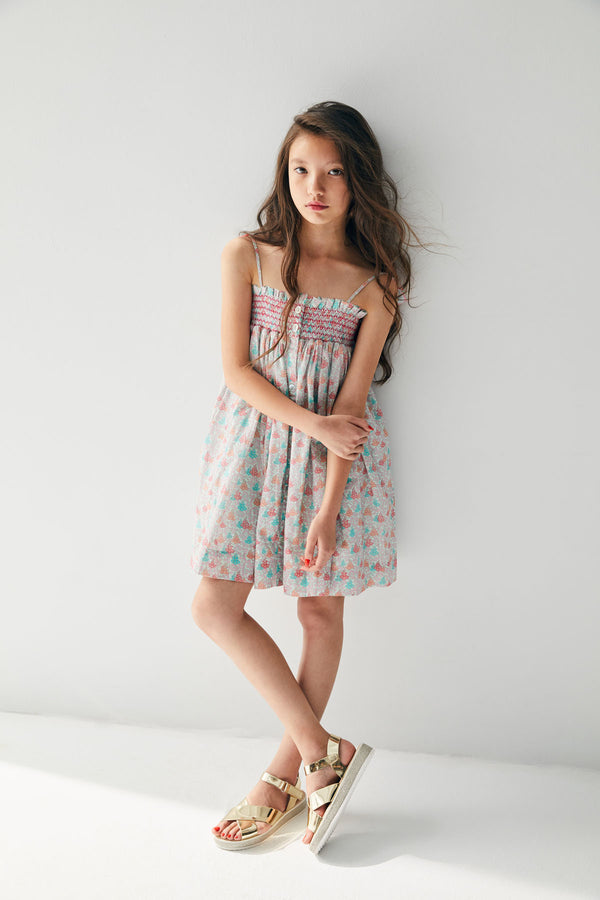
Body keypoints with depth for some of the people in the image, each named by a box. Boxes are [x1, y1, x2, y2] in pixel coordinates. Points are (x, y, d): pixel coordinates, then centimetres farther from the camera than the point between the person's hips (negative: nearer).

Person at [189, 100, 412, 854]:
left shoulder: (374, 282, -3)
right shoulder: (246, 255, 1)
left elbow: (352, 399, -8)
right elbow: (235, 369, -4)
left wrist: (328, 506, -14)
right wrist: (311, 423, -16)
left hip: (336, 449, -1)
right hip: (257, 437, 2)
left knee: (321, 609, 5)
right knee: (213, 606, -2)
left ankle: (285, 777, 24)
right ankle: (321, 751, 12)